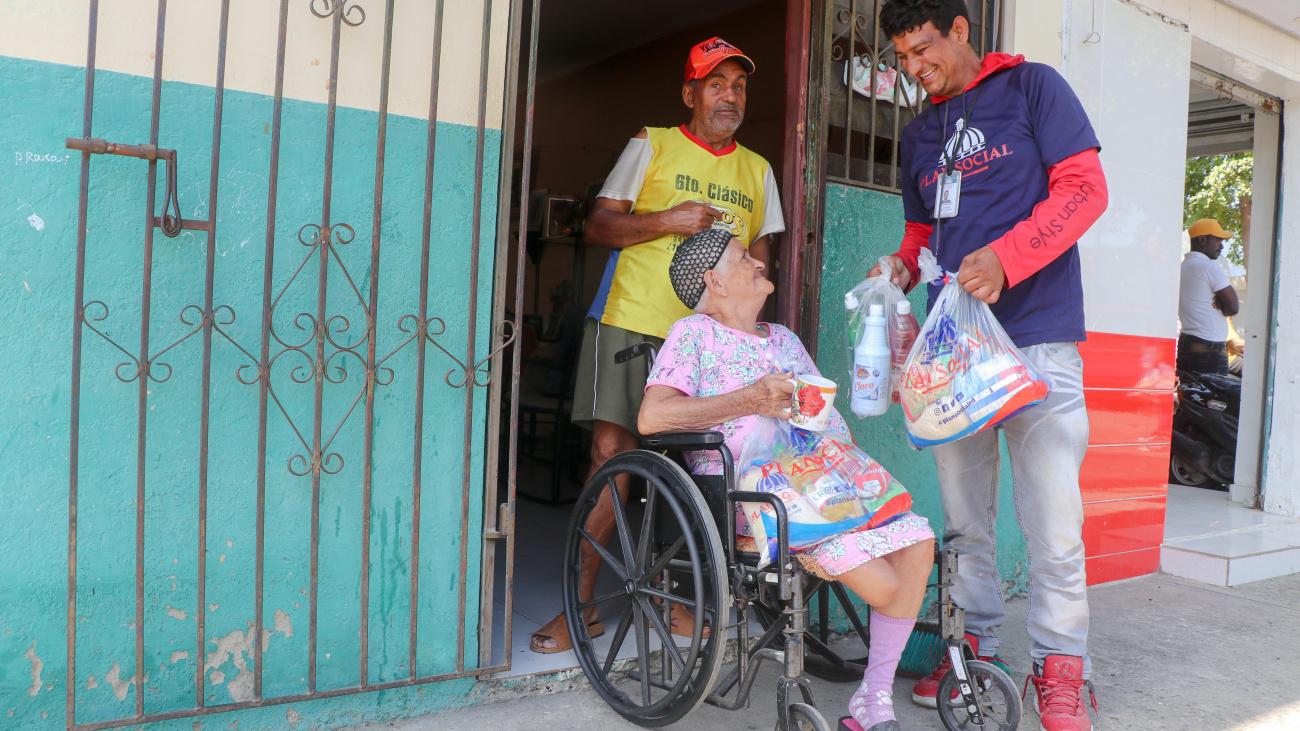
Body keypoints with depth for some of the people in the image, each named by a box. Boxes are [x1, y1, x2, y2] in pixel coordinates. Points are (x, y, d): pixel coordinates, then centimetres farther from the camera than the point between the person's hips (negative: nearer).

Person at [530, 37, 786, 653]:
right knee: (612, 451, -10)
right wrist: (668, 220, -13)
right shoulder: (653, 145, 7)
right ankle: (581, 604, 0)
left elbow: (760, 250, 23)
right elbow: (598, 226, 1)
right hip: (632, 322, -3)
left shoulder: (757, 170, 19)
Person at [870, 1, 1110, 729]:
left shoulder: (1032, 87, 3)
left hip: (1038, 337, -5)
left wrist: (1003, 259, -20)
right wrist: (903, 264, 3)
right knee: (964, 510, 9)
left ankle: (1060, 670, 8)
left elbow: (1085, 186, -6)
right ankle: (974, 642, 22)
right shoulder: (919, 134, 20)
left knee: (1051, 508, -5)